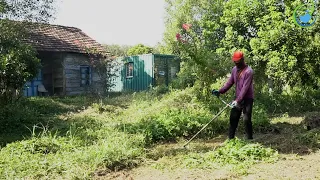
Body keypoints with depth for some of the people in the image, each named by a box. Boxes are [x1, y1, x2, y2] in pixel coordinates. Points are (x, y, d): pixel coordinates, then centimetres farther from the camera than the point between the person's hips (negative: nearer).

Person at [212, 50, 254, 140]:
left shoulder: (248, 71, -17)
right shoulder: (234, 69, 6)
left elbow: (245, 88, -23)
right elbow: (230, 82, 8)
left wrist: (238, 100, -30)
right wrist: (220, 91, -5)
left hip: (247, 99, -7)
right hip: (237, 99, 7)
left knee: (246, 119, -6)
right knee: (233, 118, 7)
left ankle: (250, 139, 5)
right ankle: (230, 138, 14)